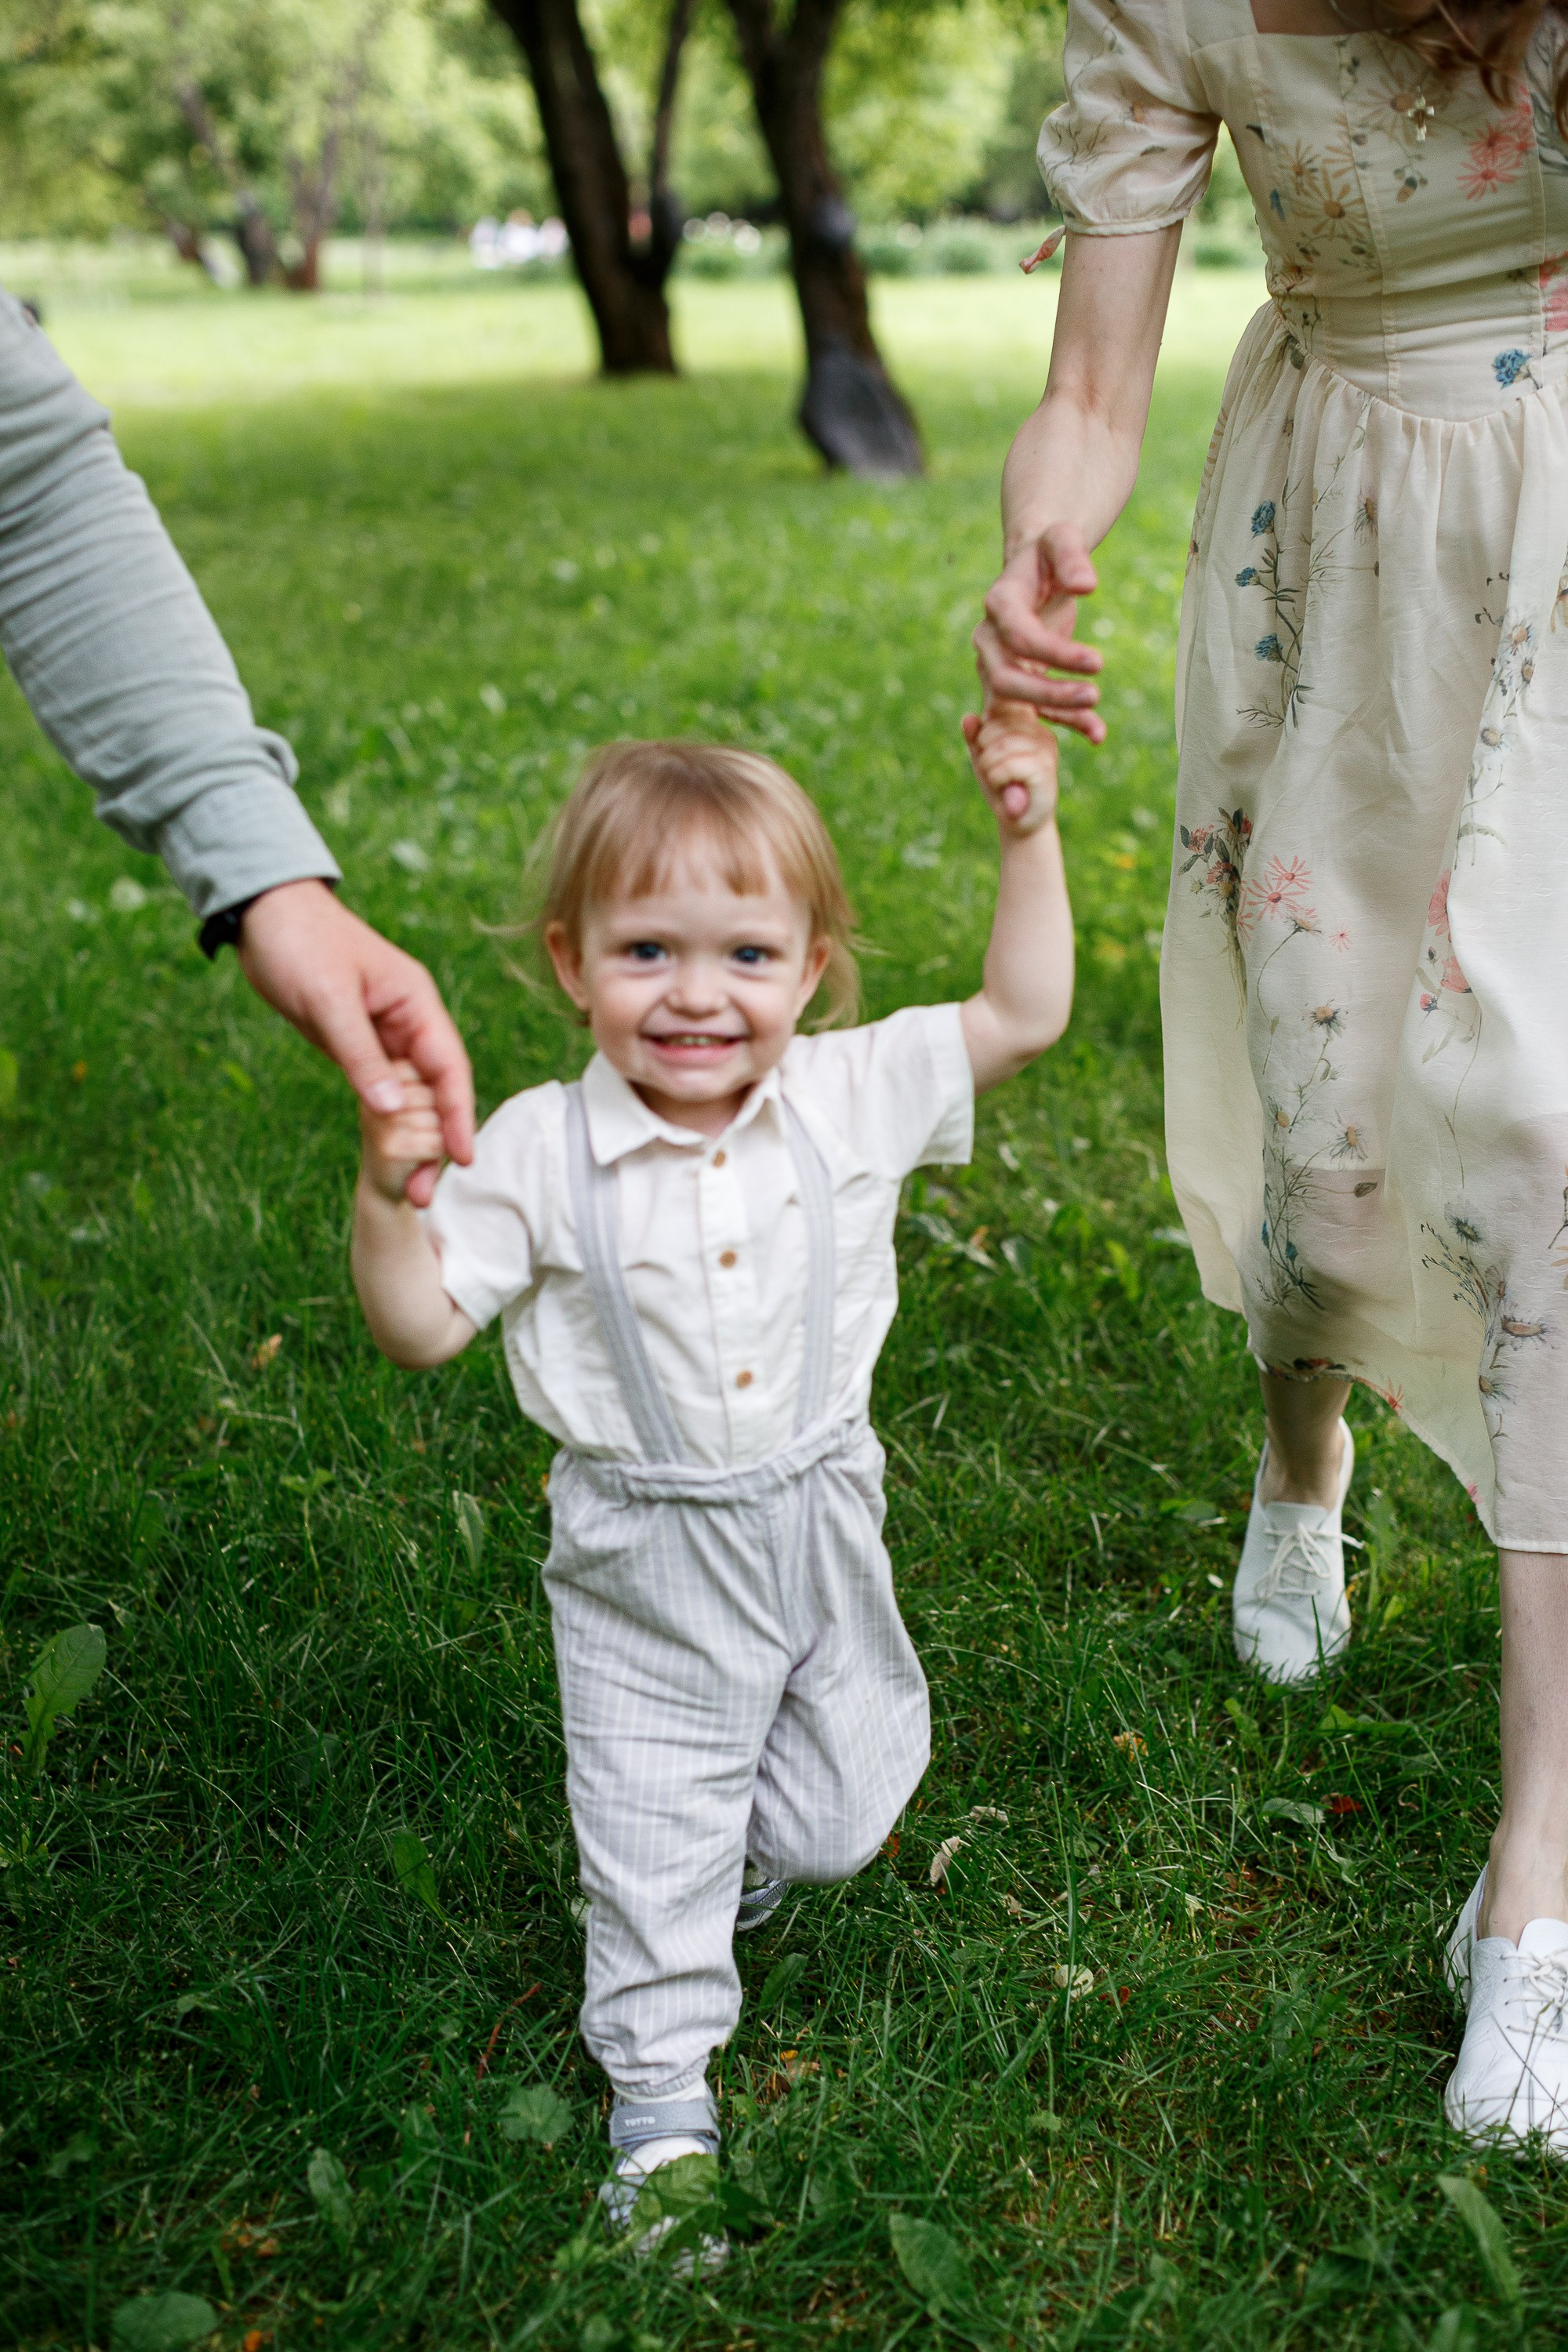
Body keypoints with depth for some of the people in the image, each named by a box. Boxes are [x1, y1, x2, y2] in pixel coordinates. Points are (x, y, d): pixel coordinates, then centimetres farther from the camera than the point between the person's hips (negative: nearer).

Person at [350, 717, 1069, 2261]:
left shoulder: (852, 1100, -9)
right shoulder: (539, 1151, -15)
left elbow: (1023, 1017, -4)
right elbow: (422, 1325, -12)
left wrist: (1028, 836, -12)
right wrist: (387, 1199, -30)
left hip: (819, 1521, 2)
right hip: (646, 1562, -2)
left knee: (840, 1819, 16)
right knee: (655, 1838, 8)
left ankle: (748, 1828, 51)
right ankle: (660, 2089, 30)